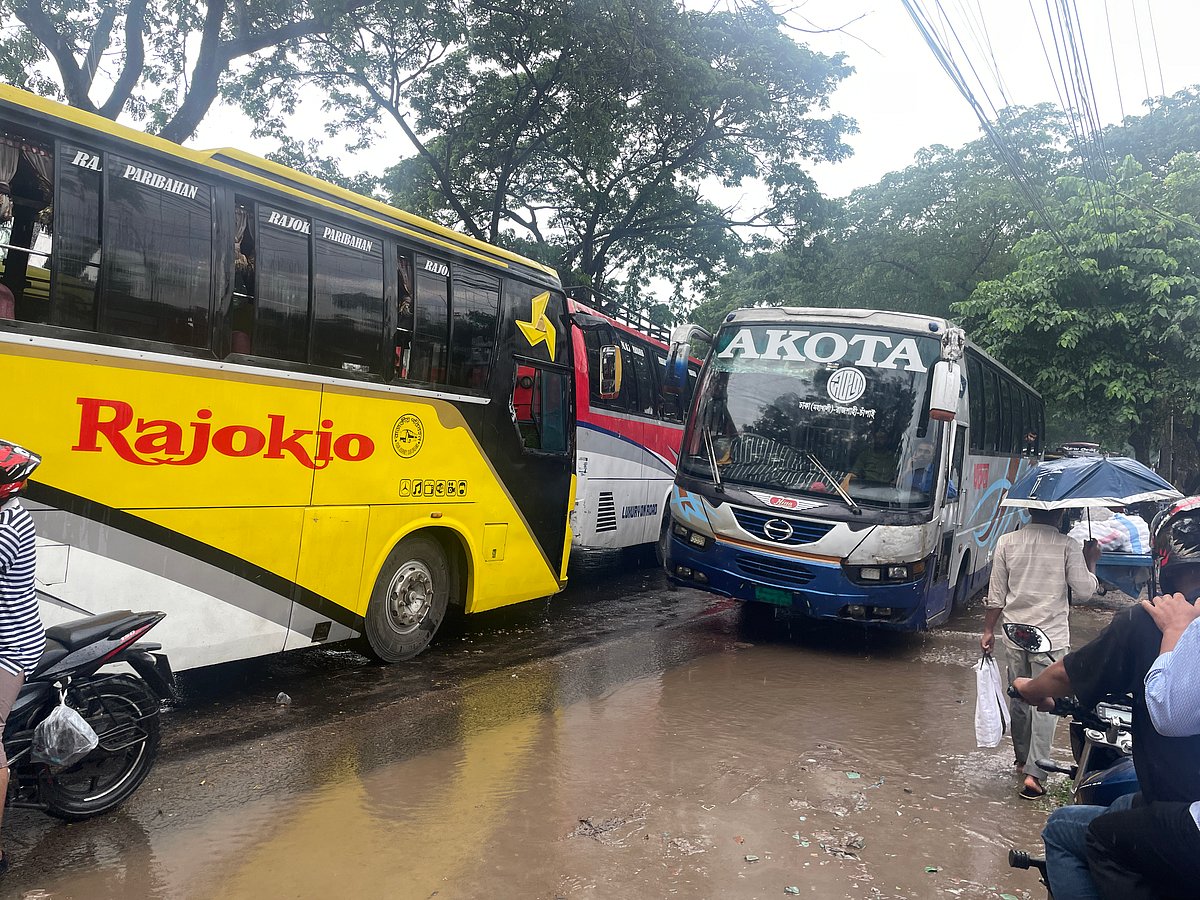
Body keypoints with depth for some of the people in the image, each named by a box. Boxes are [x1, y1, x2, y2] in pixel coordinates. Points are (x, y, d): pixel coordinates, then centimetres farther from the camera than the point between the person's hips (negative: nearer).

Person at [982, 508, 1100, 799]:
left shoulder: (1007, 542, -1)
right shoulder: (1067, 546, -9)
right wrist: (1091, 561, 12)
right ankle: (1033, 773, -5)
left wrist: (988, 630, 11)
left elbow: (996, 594, 2)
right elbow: (1085, 588, -5)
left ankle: (1022, 758, 32)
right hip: (1051, 636, -3)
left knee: (1018, 699, 17)